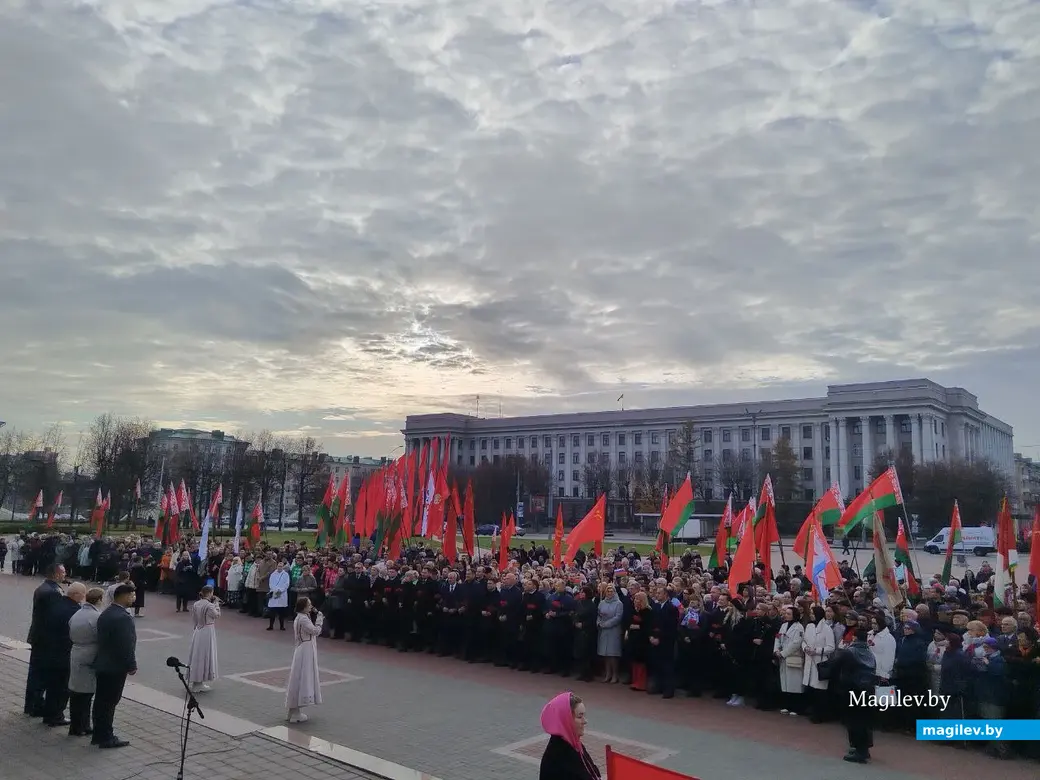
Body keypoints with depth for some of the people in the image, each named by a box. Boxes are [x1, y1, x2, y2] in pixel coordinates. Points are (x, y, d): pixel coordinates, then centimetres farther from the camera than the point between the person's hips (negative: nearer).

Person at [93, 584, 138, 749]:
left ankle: (99, 735, 25)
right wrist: (132, 666, -12)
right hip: (116, 667, -9)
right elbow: (126, 645, -22)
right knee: (110, 702, -1)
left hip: (102, 665, 9)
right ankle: (106, 738, 6)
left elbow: (102, 639, 15)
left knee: (101, 701, 15)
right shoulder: (123, 617, -22)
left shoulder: (105, 614, 10)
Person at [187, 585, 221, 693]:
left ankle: (194, 681, 23)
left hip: (197, 631, 7)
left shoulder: (195, 604, 1)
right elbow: (217, 615, -6)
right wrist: (216, 603, -3)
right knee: (204, 657, 4)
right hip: (207, 632, -7)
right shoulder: (209, 605, -20)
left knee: (196, 656, 14)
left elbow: (194, 619, 9)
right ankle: (199, 683, 10)